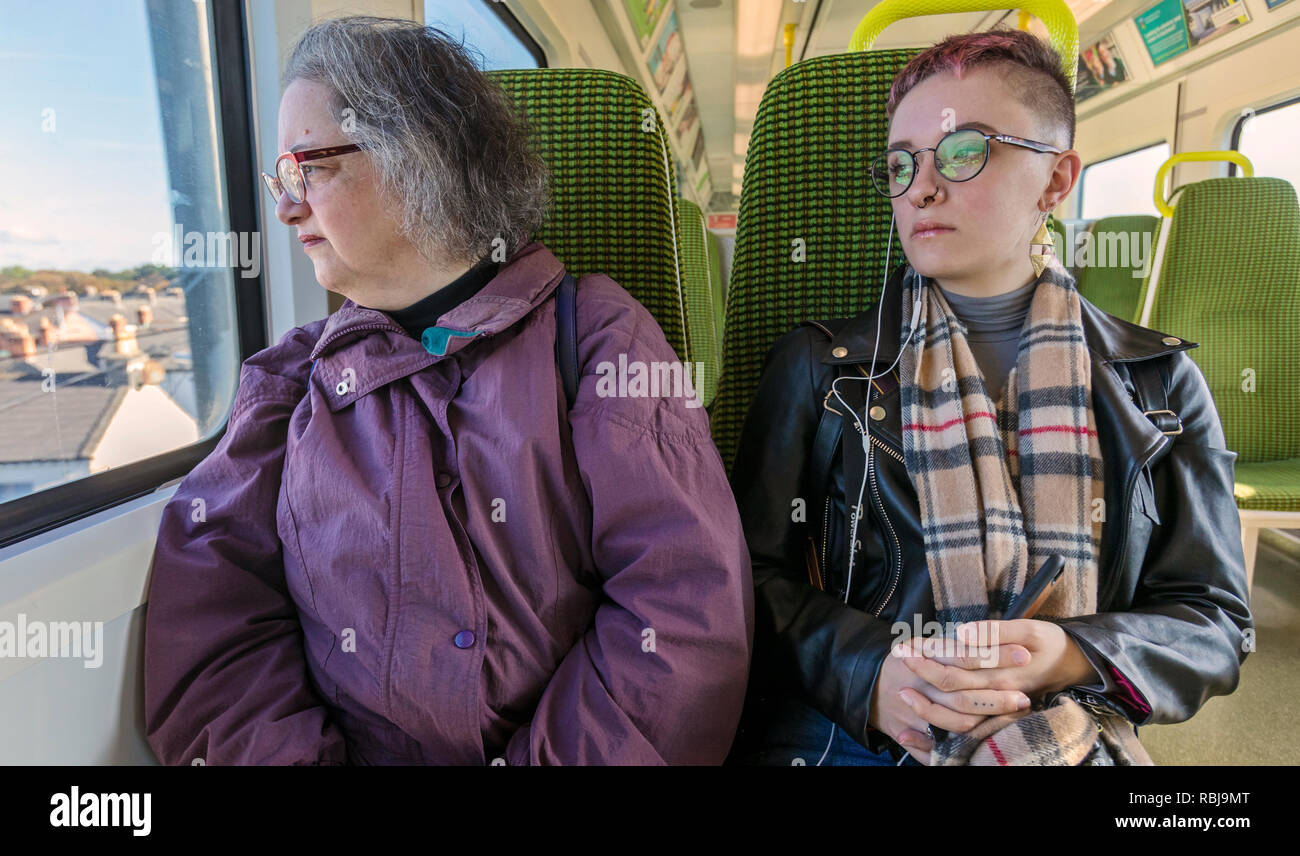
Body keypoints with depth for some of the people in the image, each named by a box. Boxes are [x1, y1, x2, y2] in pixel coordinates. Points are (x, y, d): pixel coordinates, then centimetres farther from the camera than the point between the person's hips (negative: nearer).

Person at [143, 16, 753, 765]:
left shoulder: (593, 331, -1)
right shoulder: (289, 375, 10)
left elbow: (687, 605, -9)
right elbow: (207, 610, 2)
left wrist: (552, 755, -15)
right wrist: (286, 752, -12)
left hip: (554, 746, -2)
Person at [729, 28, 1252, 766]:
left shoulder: (1160, 383, 7)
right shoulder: (820, 364, 3)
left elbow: (1215, 619, 7)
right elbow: (756, 571, 1)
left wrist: (1070, 656, -13)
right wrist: (865, 670, -17)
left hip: (1071, 740, 2)